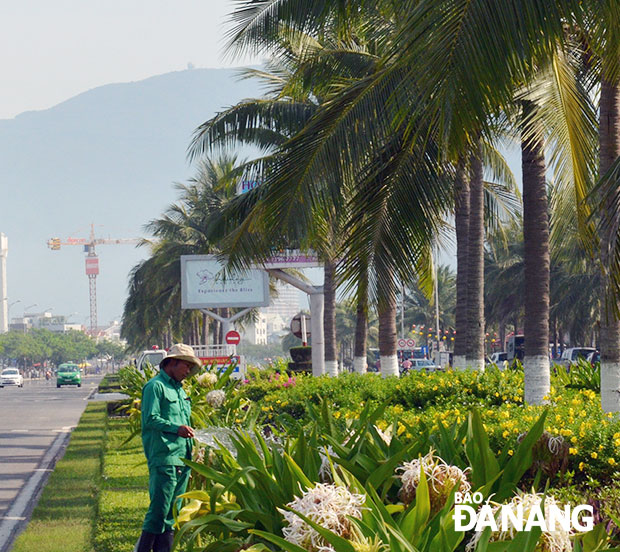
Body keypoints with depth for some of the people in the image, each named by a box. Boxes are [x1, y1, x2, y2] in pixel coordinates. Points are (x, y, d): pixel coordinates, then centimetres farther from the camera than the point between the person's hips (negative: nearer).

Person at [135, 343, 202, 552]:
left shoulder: (179, 389, 23)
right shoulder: (155, 386, -5)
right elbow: (150, 419, -14)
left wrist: (191, 451, 20)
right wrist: (175, 428, -24)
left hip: (182, 460, 9)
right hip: (163, 459, -9)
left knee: (172, 512, 8)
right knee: (159, 510, -12)